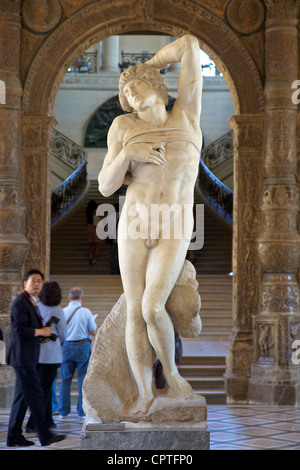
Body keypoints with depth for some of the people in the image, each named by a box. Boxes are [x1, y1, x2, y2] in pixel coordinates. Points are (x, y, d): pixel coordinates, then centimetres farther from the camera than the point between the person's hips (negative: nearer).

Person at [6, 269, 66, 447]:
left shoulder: (32, 303, 19)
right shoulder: (20, 302, -13)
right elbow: (21, 330, -21)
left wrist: (43, 333, 8)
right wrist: (41, 332, -11)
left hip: (28, 357, 10)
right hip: (23, 357, -10)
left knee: (23, 397, 11)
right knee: (35, 395, -7)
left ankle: (14, 437, 14)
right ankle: (45, 435, -4)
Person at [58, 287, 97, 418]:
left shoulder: (62, 312, -2)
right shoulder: (86, 312, -6)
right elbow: (93, 332, -2)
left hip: (66, 346, 2)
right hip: (82, 346, -2)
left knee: (65, 379, 9)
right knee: (83, 379, 5)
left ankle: (63, 411, 10)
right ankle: (82, 410, 7)